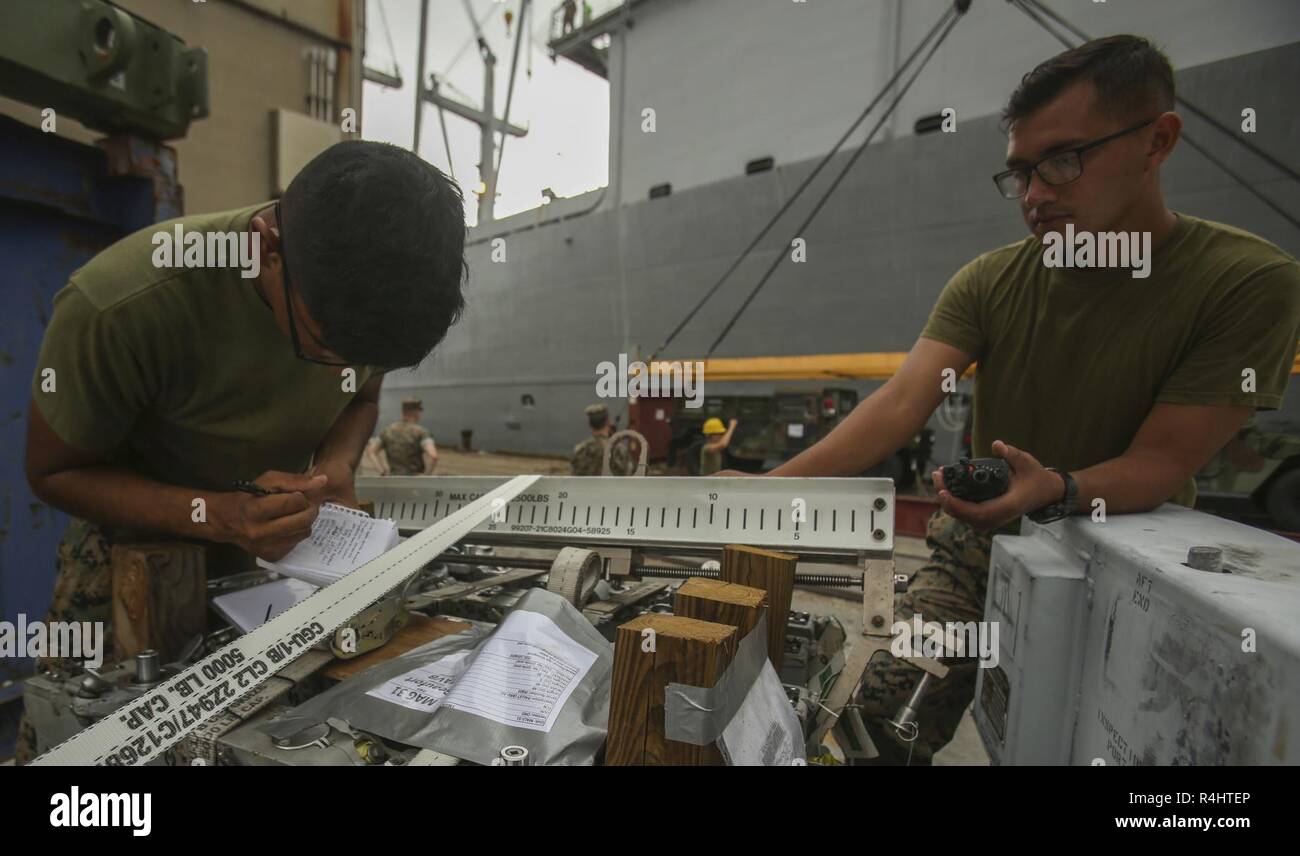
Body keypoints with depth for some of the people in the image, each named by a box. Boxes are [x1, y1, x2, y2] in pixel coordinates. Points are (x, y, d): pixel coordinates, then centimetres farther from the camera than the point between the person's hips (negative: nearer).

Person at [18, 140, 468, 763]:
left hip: (279, 550, 3)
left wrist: (335, 467, -22)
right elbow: (54, 472, -16)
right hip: (138, 546, -2)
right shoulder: (120, 307, -32)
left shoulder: (361, 292, -19)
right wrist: (217, 516, -34)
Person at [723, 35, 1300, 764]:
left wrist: (1055, 491, -38)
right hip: (979, 553, 2)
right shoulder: (990, 282, -7)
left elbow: (1162, 462, -17)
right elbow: (901, 405, -19)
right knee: (879, 724, -5)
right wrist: (777, 484, -32)